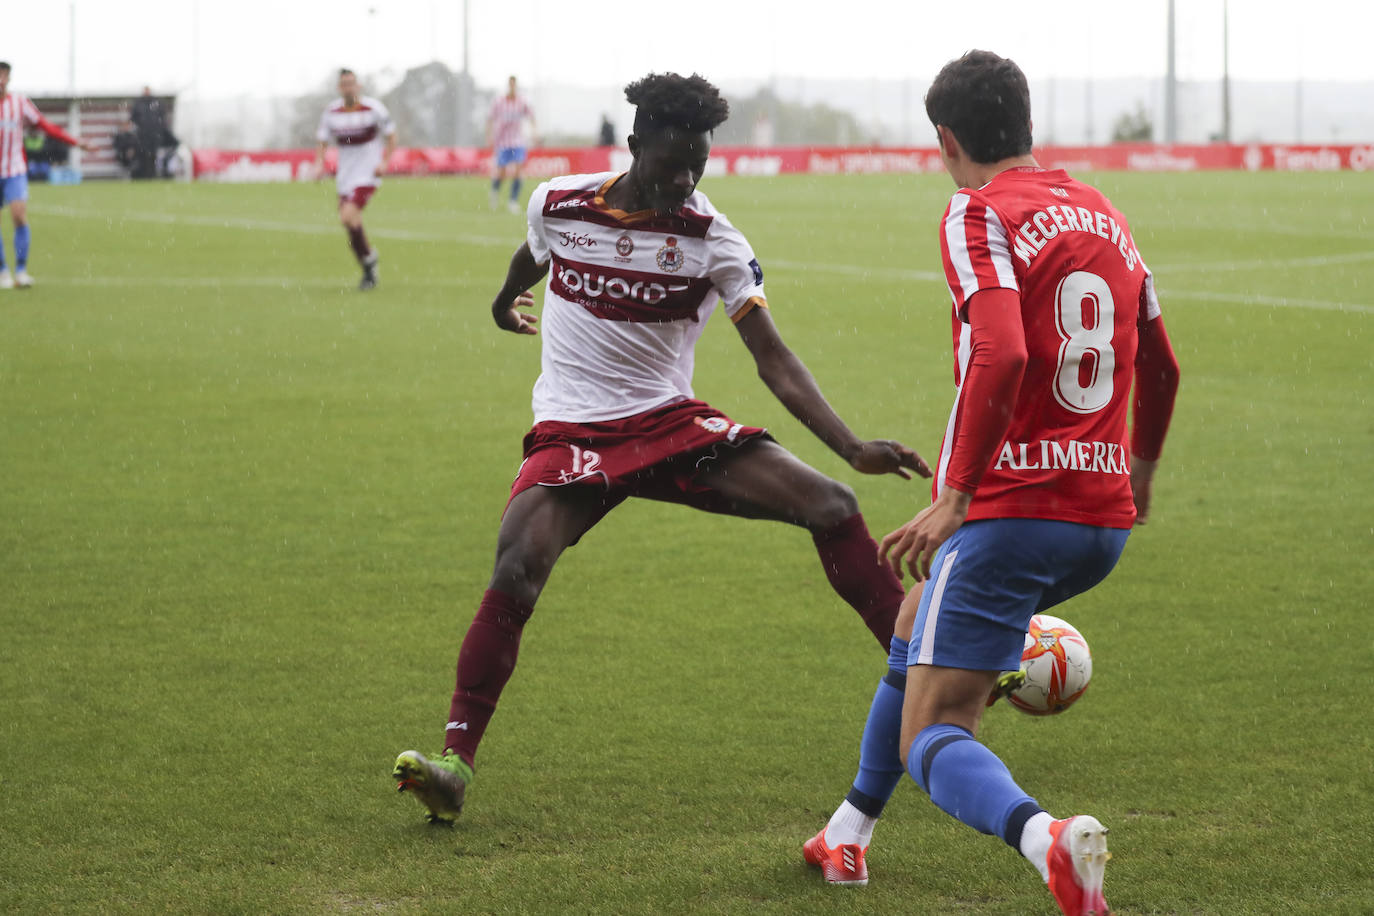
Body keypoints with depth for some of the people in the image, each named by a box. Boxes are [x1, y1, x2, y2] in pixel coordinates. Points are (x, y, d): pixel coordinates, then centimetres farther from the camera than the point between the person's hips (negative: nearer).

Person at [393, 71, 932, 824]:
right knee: (516, 571, -27)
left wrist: (854, 449, -24)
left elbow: (773, 359, -13)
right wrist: (506, 306, 41)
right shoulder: (557, 204, -8)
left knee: (830, 505, -14)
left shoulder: (711, 239, -11)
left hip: (670, 422, 1)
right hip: (572, 431, -1)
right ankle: (455, 761, -20)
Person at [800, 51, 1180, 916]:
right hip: (1105, 518, 8)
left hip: (1010, 511, -8)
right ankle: (849, 834, 40)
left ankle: (1045, 836, -38)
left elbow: (1001, 357, -24)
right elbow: (1161, 367, 24)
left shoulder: (979, 215, -8)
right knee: (918, 624, 31)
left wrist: (955, 496, -21)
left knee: (931, 737, -7)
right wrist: (1142, 472, 41)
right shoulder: (1106, 215, 14)